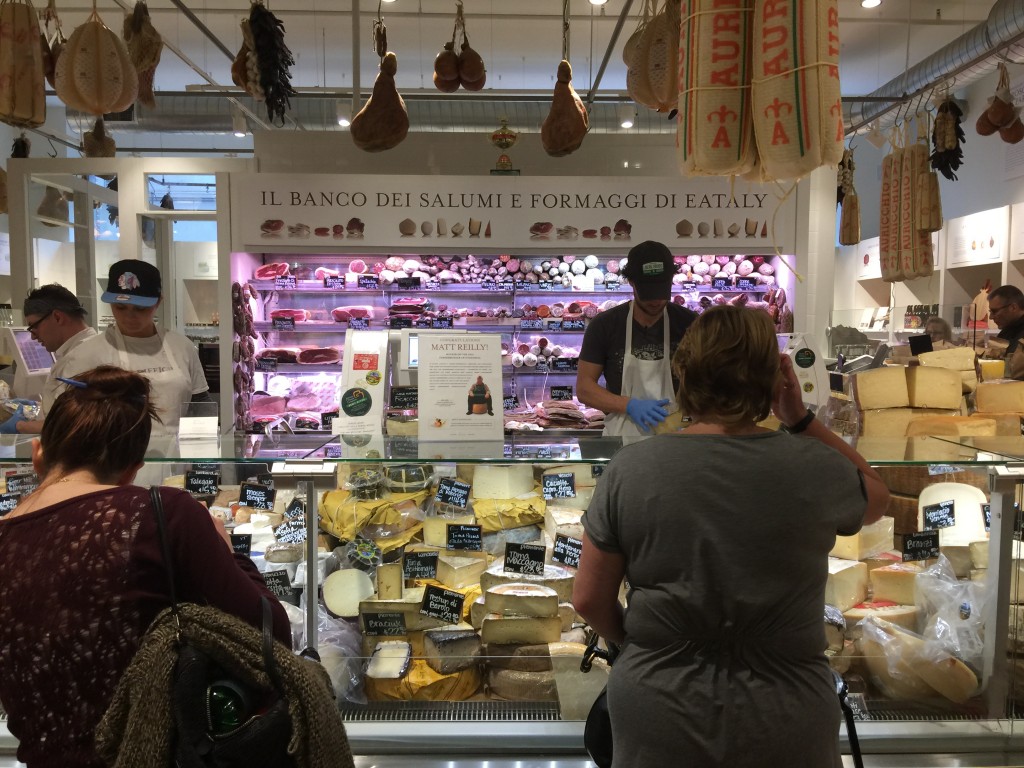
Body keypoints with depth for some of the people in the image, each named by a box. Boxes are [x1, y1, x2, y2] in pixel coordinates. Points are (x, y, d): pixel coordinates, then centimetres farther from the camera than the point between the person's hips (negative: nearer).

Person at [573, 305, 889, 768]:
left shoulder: (629, 468, -12)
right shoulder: (814, 468, -12)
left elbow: (589, 599, -6)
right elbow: (876, 496, 12)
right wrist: (802, 420, 5)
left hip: (656, 718, 0)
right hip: (783, 728, 1)